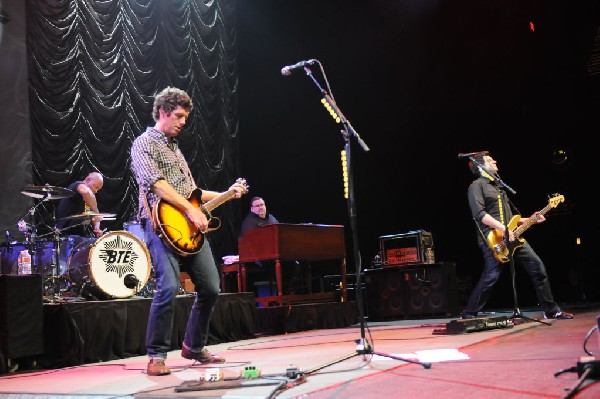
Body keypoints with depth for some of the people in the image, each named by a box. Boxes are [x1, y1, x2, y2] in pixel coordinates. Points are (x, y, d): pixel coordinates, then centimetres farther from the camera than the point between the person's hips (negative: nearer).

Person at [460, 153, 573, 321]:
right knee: (490, 277, -14)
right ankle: (468, 315, -2)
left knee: (538, 267, 5)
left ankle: (551, 311, 14)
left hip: (512, 237, 9)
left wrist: (528, 220, 16)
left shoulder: (497, 187, 26)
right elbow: (479, 214, -16)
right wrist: (503, 229, -22)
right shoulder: (477, 185, -2)